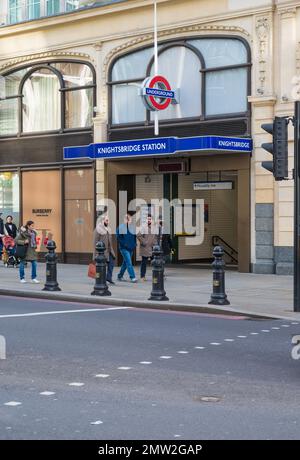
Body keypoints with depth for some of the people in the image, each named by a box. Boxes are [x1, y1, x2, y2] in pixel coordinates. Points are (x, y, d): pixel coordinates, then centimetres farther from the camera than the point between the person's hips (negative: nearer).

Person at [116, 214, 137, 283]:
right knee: (129, 263, -12)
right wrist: (124, 244, -14)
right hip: (124, 248, -5)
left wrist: (134, 244, 5)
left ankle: (120, 276, 26)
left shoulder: (132, 228, 7)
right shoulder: (121, 228, -7)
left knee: (125, 263, 13)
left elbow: (135, 237, 18)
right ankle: (132, 277, -14)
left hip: (131, 248, 6)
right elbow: (118, 237, -8)